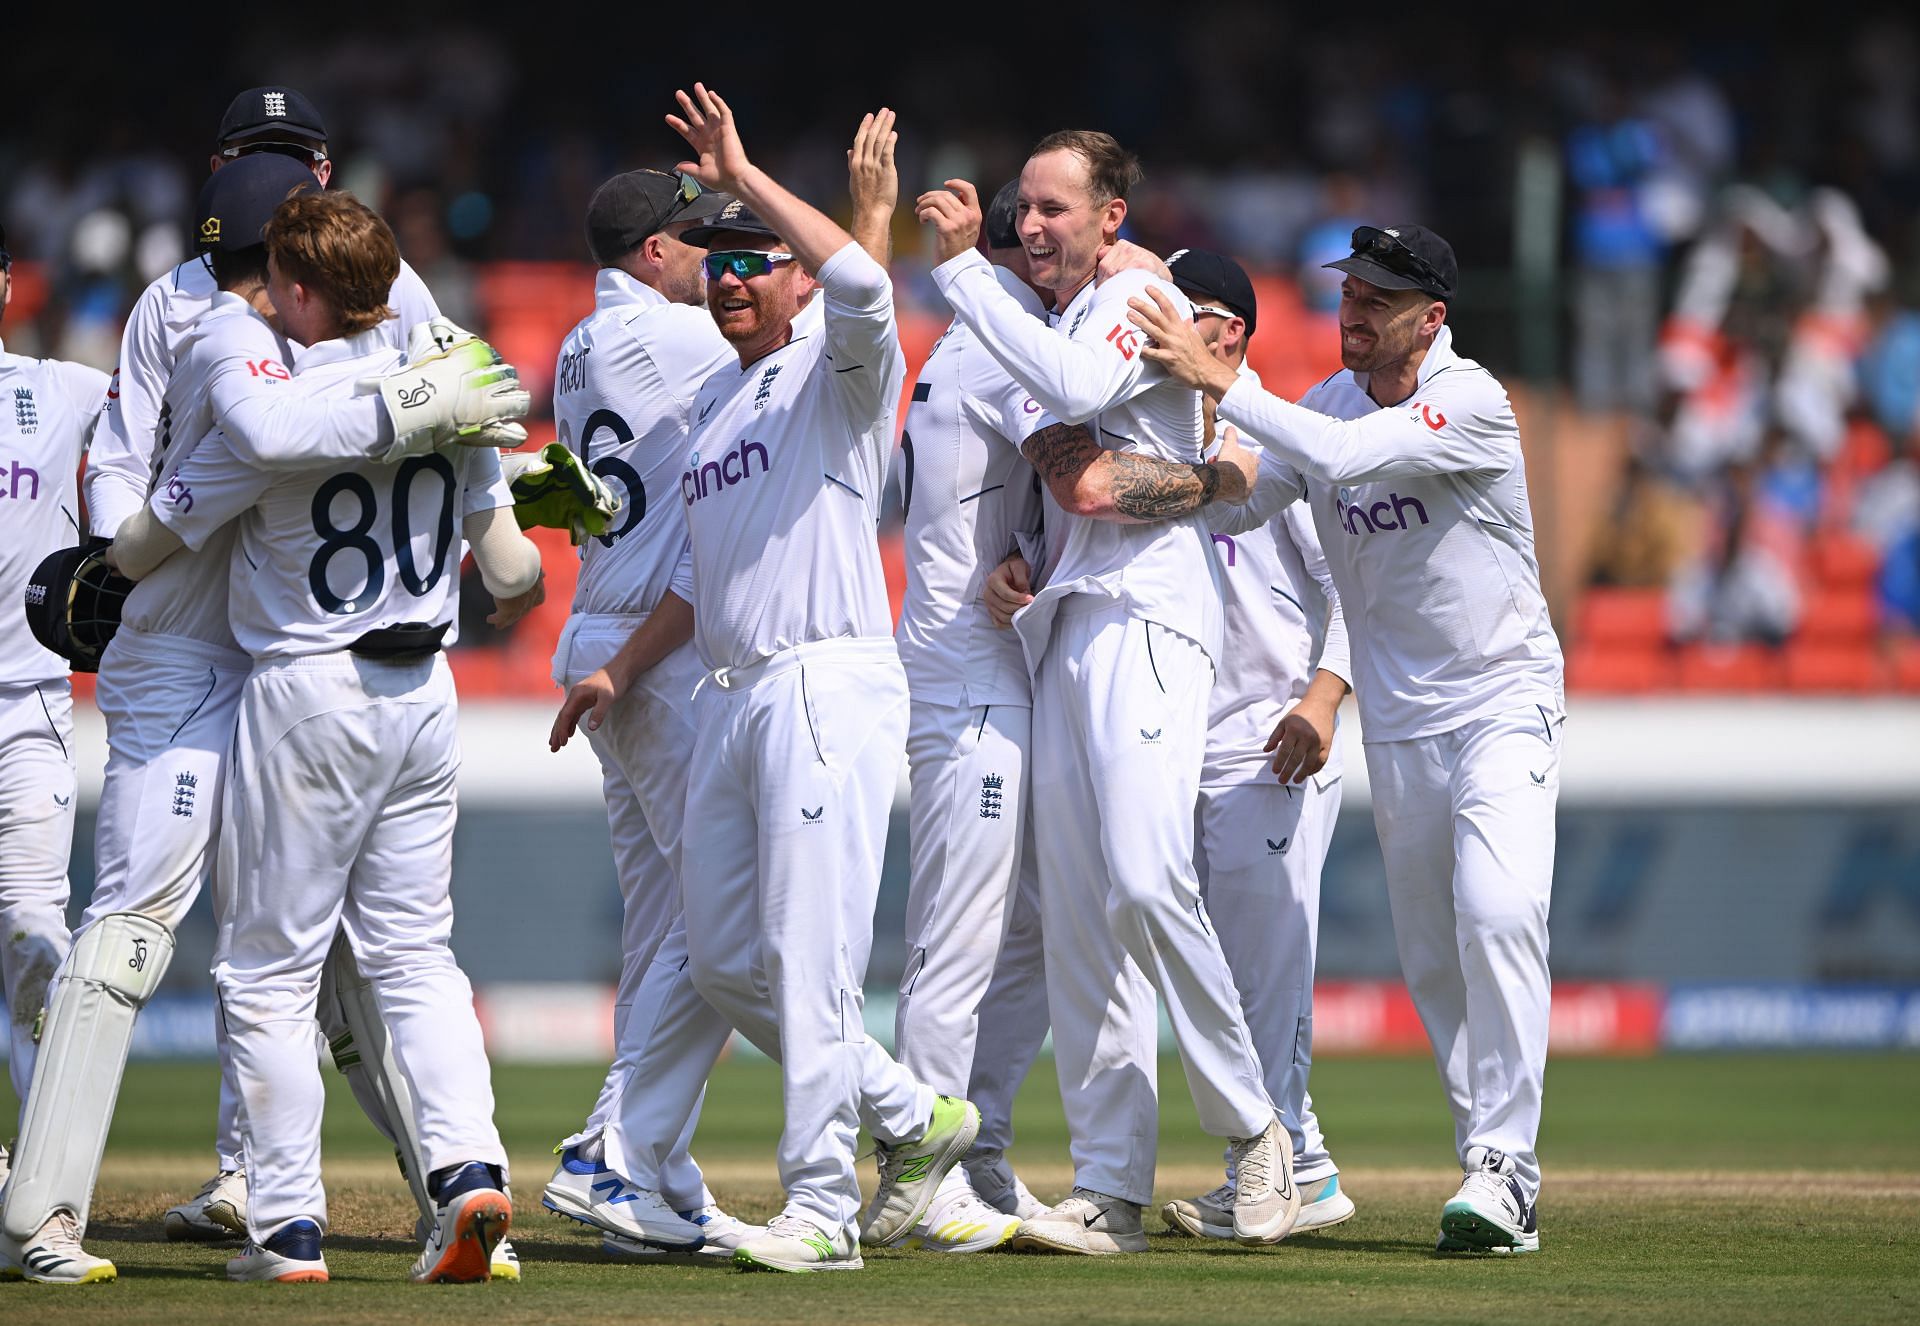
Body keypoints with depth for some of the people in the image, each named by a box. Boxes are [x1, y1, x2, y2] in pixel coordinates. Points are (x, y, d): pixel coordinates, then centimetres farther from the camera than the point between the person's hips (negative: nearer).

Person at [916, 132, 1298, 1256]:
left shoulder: (1144, 301, -3)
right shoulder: (1054, 328, 23)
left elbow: (1073, 387, -21)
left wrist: (963, 268, -17)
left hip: (1148, 619, -8)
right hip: (1064, 630, 8)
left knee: (1147, 880, -22)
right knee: (1080, 911, 1)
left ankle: (1254, 1129, -9)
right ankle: (1112, 1191, 0)